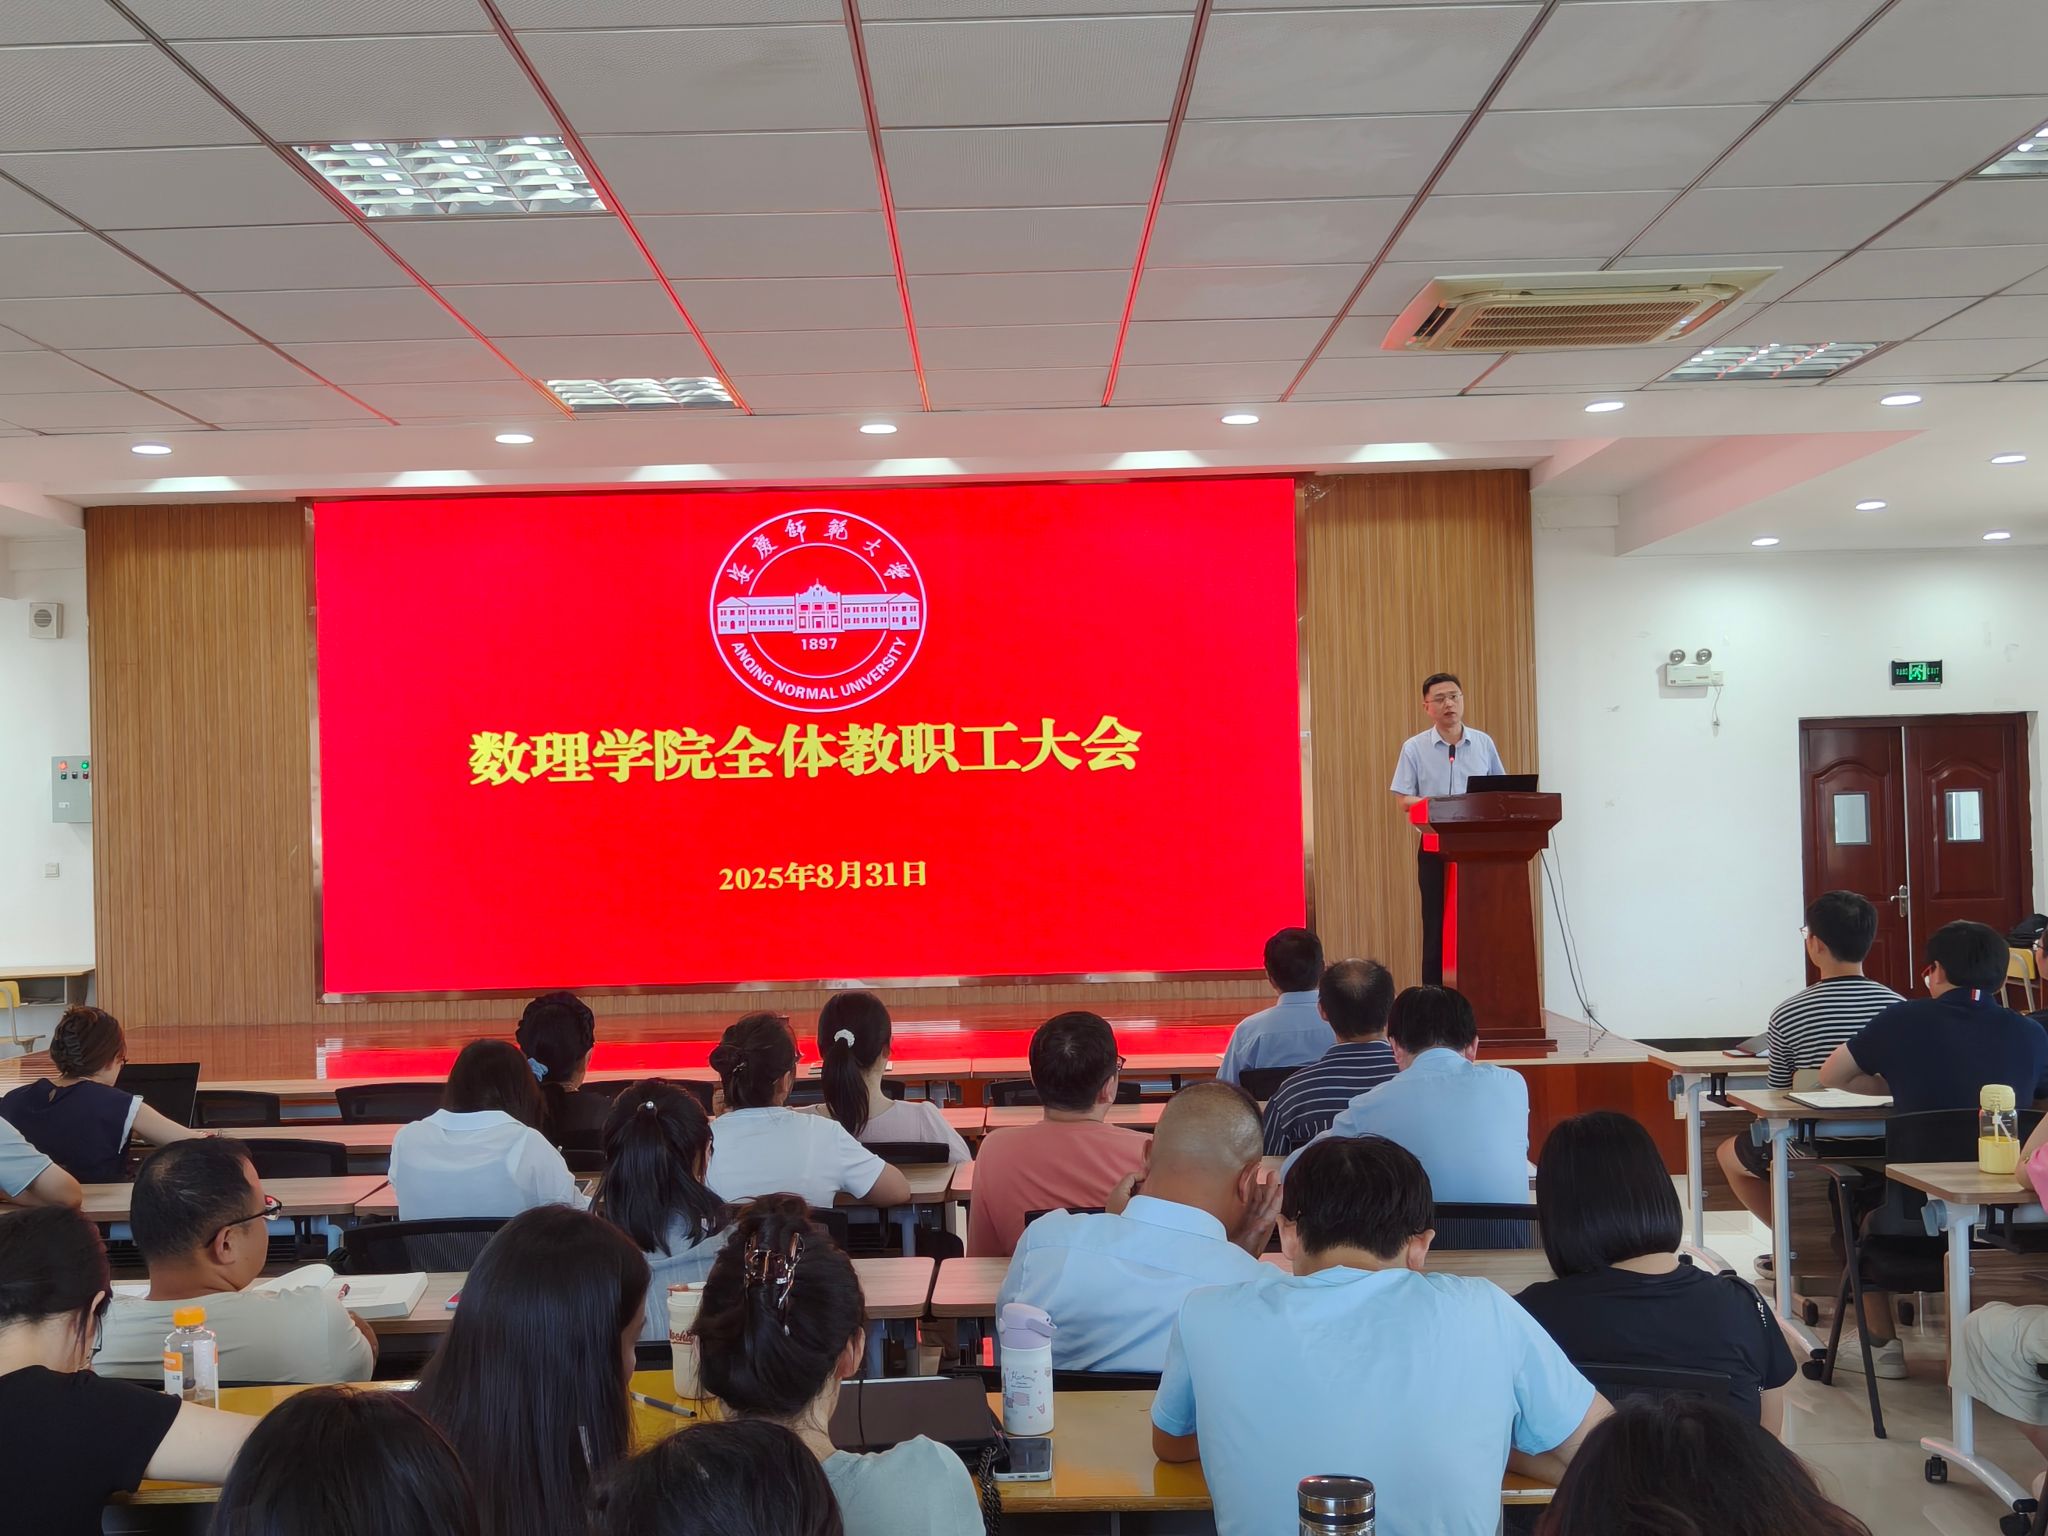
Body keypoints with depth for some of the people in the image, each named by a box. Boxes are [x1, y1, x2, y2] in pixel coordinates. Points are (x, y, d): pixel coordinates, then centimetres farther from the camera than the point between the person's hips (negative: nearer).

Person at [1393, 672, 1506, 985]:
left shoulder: (1484, 743, 7)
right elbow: (1404, 800, -3)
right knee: (1436, 925, 2)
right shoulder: (1414, 748, 0)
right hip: (1435, 847, -2)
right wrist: (1434, 804, -21)